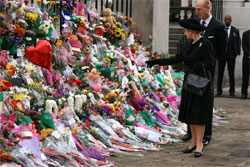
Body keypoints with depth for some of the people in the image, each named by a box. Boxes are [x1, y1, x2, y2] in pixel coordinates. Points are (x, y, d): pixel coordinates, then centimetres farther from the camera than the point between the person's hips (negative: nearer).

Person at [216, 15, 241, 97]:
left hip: (231, 54, 0)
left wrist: (237, 52, -9)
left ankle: (232, 91, 10)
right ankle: (219, 91, 8)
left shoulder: (235, 31, 7)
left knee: (231, 74, 4)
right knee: (220, 73, 2)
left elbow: (238, 42, 5)